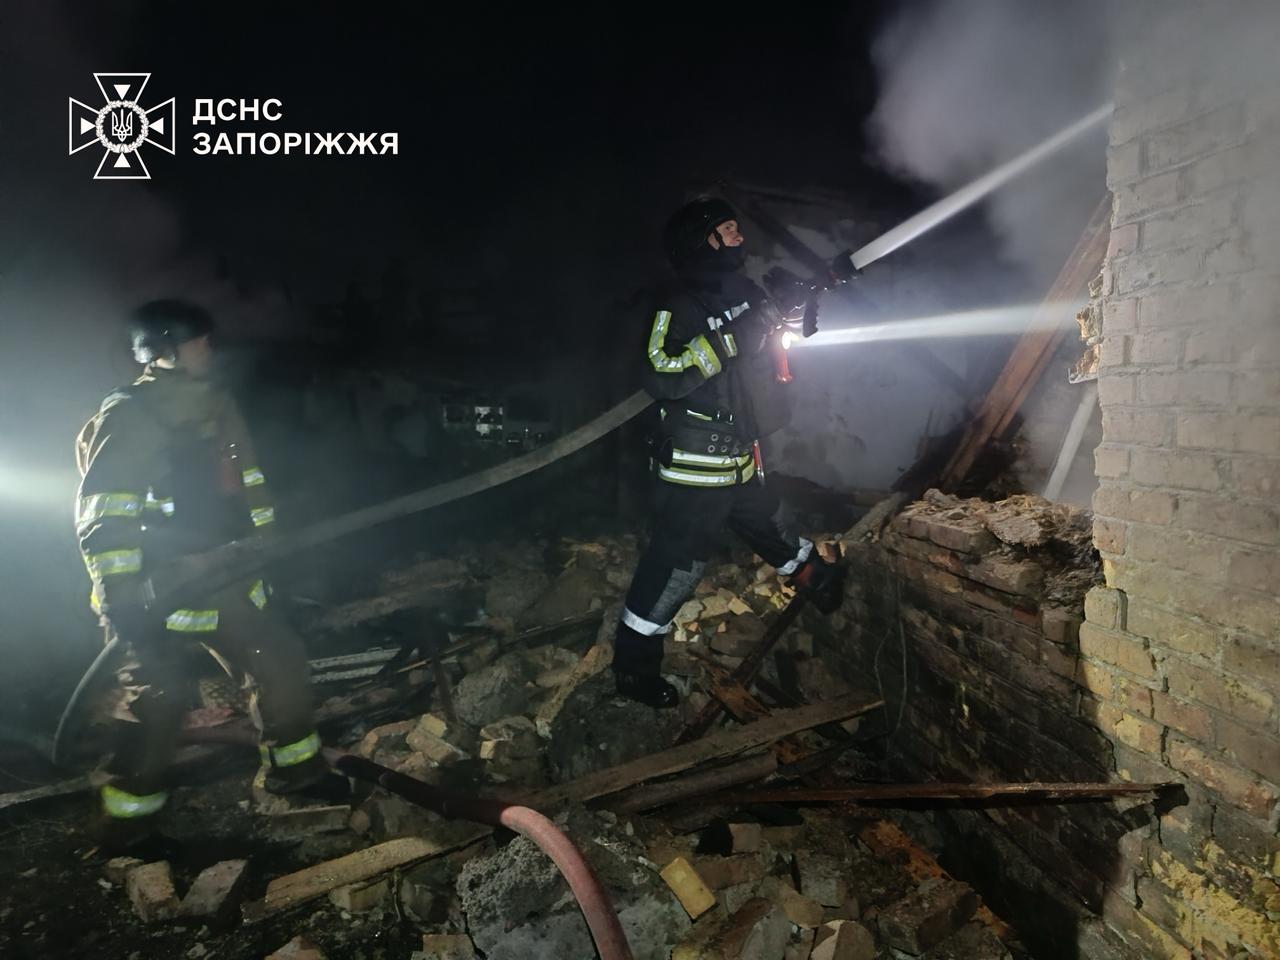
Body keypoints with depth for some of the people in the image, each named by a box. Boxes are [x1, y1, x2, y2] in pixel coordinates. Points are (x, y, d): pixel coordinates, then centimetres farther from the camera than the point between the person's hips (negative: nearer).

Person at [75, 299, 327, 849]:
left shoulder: (218, 408, 9)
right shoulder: (126, 419, -14)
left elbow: (249, 486, 18)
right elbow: (102, 518, -18)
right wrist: (120, 596, -24)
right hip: (159, 593, -7)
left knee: (282, 663, 10)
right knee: (157, 701, -1)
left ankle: (295, 767, 29)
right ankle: (131, 815, 20)